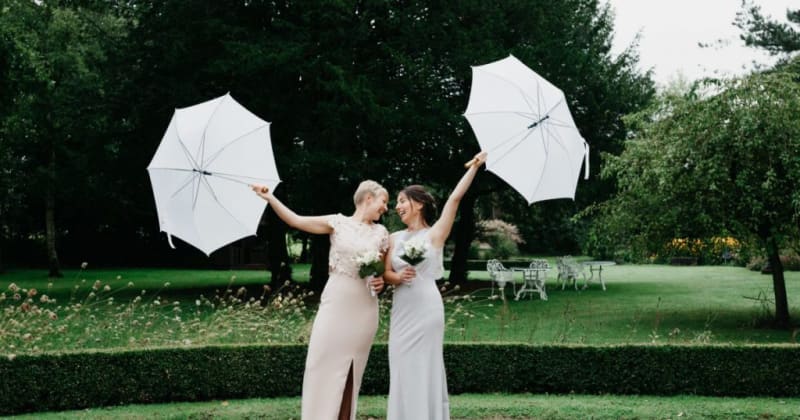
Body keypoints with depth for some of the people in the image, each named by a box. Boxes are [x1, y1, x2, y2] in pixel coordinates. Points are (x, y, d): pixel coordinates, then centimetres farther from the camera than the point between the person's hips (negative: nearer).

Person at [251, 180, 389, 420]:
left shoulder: (381, 233, 8)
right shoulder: (338, 222, 1)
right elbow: (295, 221, -1)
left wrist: (382, 281, -4)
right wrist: (270, 198, -9)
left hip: (363, 308, 2)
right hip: (335, 302, -2)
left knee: (351, 369, 4)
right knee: (324, 363, -4)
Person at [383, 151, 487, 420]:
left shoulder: (434, 234, 0)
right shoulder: (394, 238, 12)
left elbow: (455, 198, -9)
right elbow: (386, 273, 8)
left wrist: (475, 166, -11)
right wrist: (398, 277, -14)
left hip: (426, 309, -4)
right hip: (401, 310, 4)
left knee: (424, 370, -3)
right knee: (402, 371, 5)